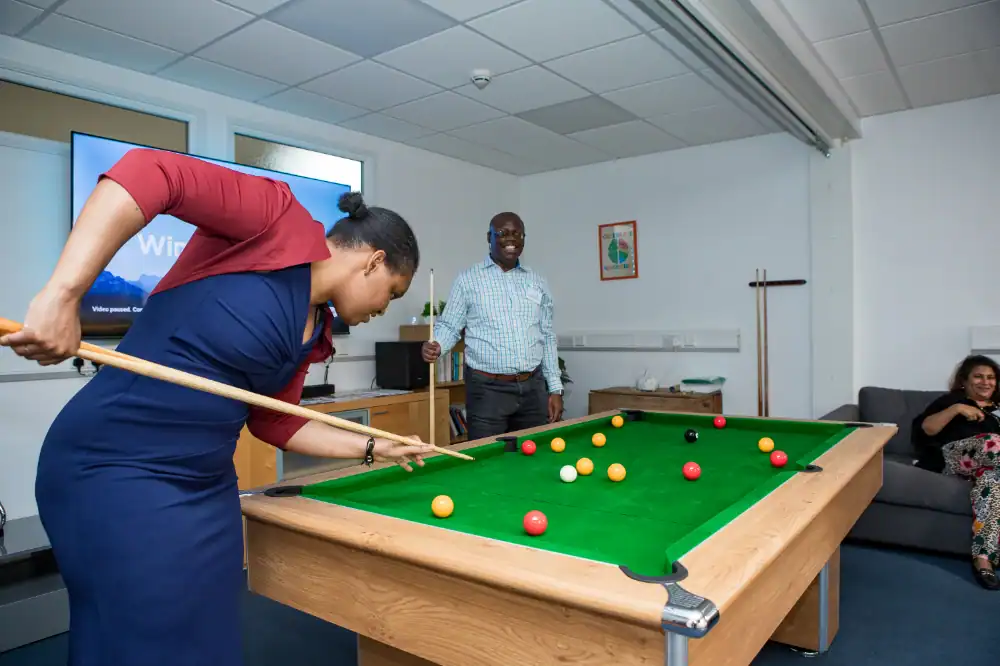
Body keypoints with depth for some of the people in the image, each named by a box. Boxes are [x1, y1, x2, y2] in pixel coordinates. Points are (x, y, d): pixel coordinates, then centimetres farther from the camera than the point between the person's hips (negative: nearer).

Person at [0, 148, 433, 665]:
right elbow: (149, 172, -25)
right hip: (116, 470, -8)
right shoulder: (281, 220, -14)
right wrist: (62, 293, -32)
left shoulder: (312, 336, 9)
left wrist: (374, 447, 17)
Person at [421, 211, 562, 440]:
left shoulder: (537, 282, 11)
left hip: (533, 387, 4)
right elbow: (449, 326, 1)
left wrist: (555, 388, 9)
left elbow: (547, 338, 13)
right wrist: (436, 346, -22)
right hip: (487, 389, -4)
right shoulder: (468, 279, 1)